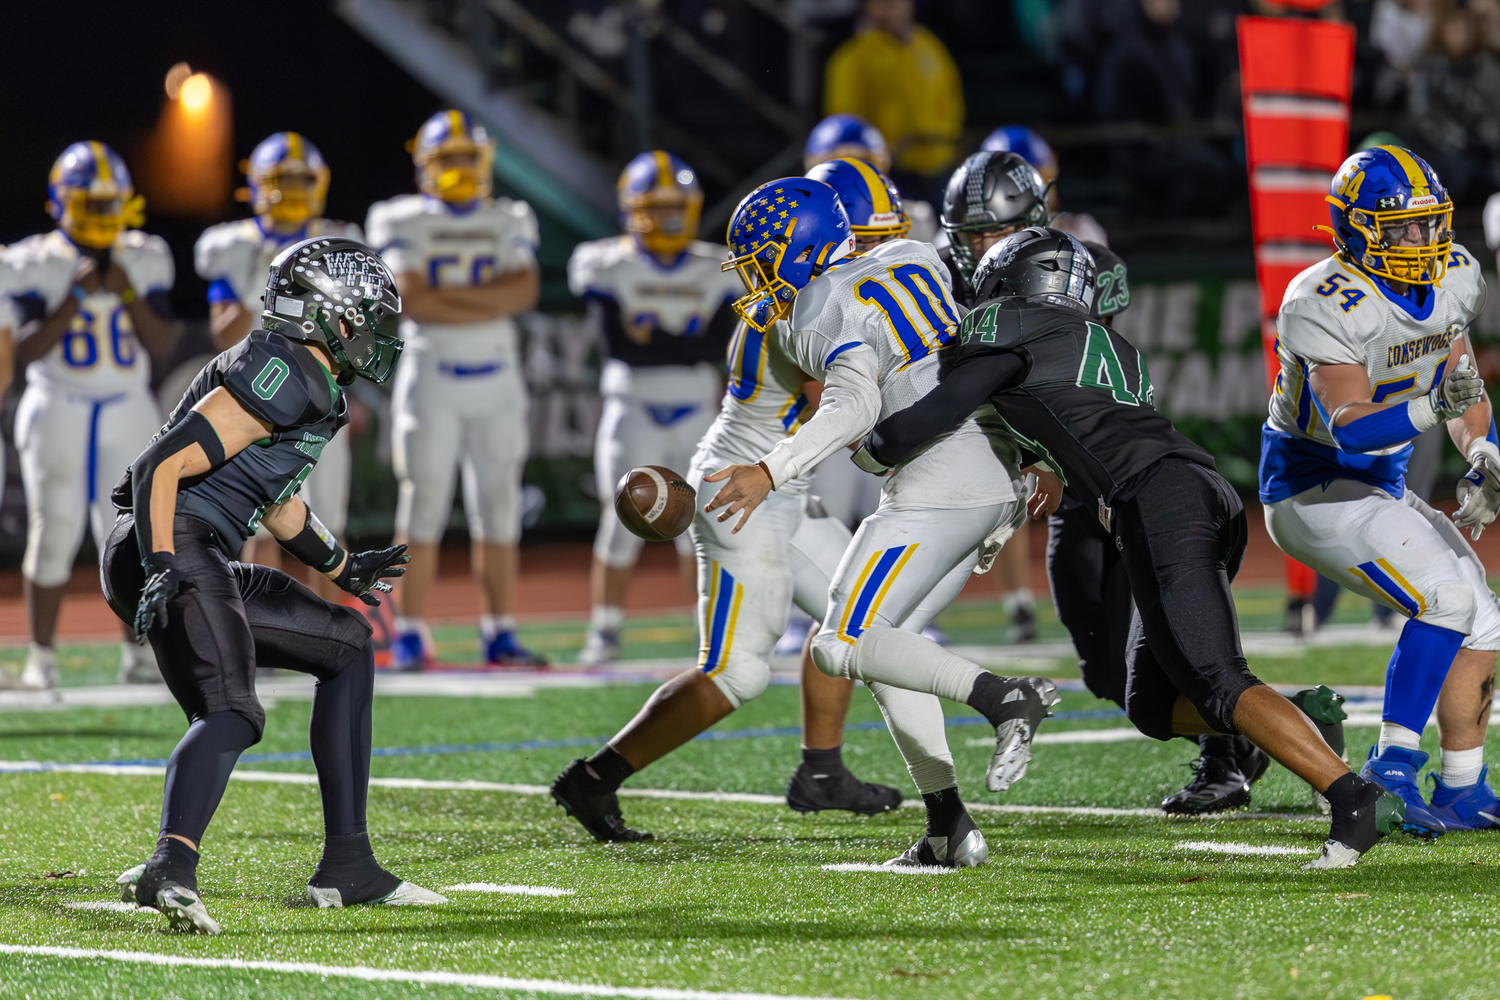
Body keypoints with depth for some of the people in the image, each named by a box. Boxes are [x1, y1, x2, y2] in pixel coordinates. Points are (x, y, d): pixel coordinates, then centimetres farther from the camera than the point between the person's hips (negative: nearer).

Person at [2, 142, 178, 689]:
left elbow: (162, 343, 0)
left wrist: (129, 294, -14)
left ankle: (138, 655, 11)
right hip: (57, 412, -3)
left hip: (129, 414, 3)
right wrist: (74, 298, -19)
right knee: (53, 534, -6)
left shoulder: (145, 260, 5)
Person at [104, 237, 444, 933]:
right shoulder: (283, 375, -13)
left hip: (204, 567, 11)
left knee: (348, 647, 17)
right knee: (231, 712, -27)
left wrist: (343, 568, 46)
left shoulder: (315, 388, 20)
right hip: (170, 550, -11)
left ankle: (347, 867, 13)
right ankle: (171, 867, -50)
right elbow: (162, 465, -19)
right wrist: (162, 566, -25)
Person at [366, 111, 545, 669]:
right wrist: (490, 302, -13)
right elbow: (410, 299, -14)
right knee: (423, 508, -5)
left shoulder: (508, 223, 10)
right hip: (431, 374, -3)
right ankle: (410, 634, -2)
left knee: (499, 511, 5)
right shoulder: (405, 223, 0)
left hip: (497, 378, 3)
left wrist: (445, 294, -14)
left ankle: (500, 634, 11)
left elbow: (525, 289, -7)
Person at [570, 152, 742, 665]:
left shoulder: (715, 271, 5)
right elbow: (619, 343, -11)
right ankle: (605, 631, 1)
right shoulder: (609, 267, -3)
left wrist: (653, 337, -11)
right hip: (633, 410, -3)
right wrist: (684, 347, -7)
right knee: (623, 522, -7)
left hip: (696, 412, 3)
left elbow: (718, 348, -5)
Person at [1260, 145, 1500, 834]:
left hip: (1379, 489, 9)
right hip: (1313, 493, -9)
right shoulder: (1328, 306, -26)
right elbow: (1348, 428, -34)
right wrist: (1431, 407, -46)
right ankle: (1392, 769, -20)